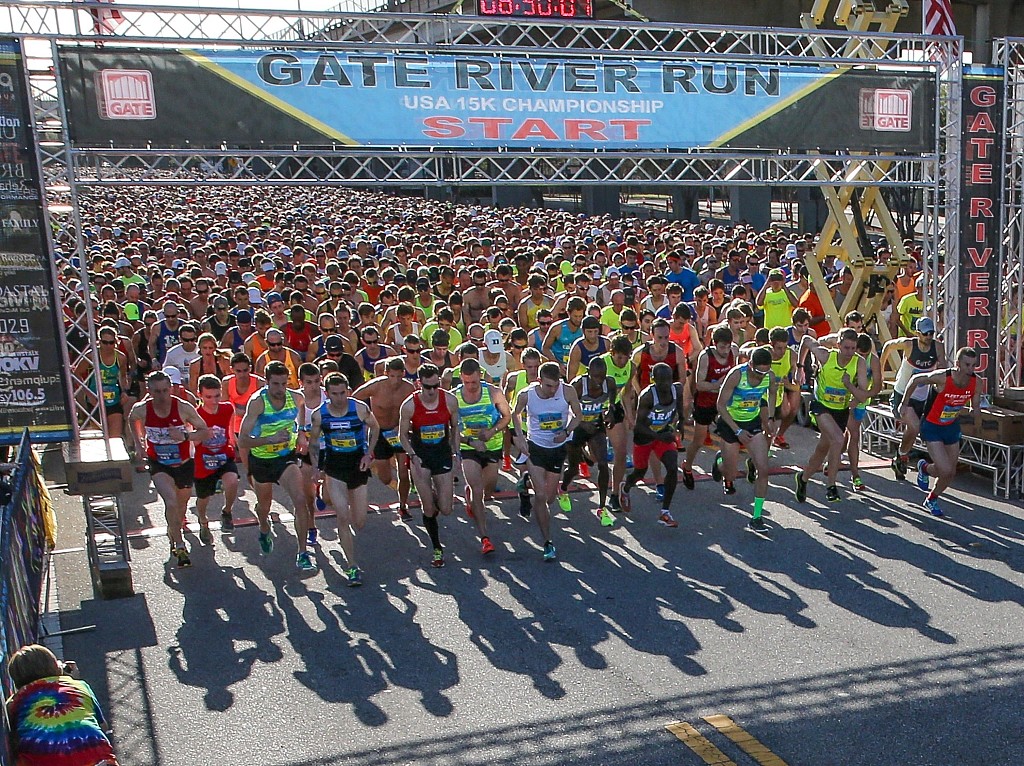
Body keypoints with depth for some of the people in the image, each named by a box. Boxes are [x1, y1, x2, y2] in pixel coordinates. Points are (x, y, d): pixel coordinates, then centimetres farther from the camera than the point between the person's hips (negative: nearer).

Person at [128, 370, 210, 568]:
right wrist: (139, 442, 5)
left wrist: (185, 436, -29)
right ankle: (179, 546, -12)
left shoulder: (184, 408, -20)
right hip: (159, 465, -1)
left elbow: (205, 432, -13)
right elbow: (132, 419, 10)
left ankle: (173, 534, 50)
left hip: (184, 464, 1)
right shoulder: (141, 410, -16)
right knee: (171, 502, -25)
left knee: (181, 506, 19)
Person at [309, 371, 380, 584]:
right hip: (334, 465, -1)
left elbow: (374, 428, 7)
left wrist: (369, 454, -4)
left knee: (359, 524, 6)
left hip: (358, 464, 1)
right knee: (343, 518, -11)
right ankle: (352, 566, -1)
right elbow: (313, 441, 8)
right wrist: (317, 466, -3)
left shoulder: (360, 408, -11)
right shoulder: (319, 414, -8)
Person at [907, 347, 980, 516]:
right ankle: (924, 468, 21)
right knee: (945, 470, -16)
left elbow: (975, 407, 5)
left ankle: (931, 499, 38)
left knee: (951, 474, 10)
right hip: (932, 427, -6)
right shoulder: (942, 377, -29)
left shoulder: (975, 383, -13)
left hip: (952, 426, 6)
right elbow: (915, 379, -12)